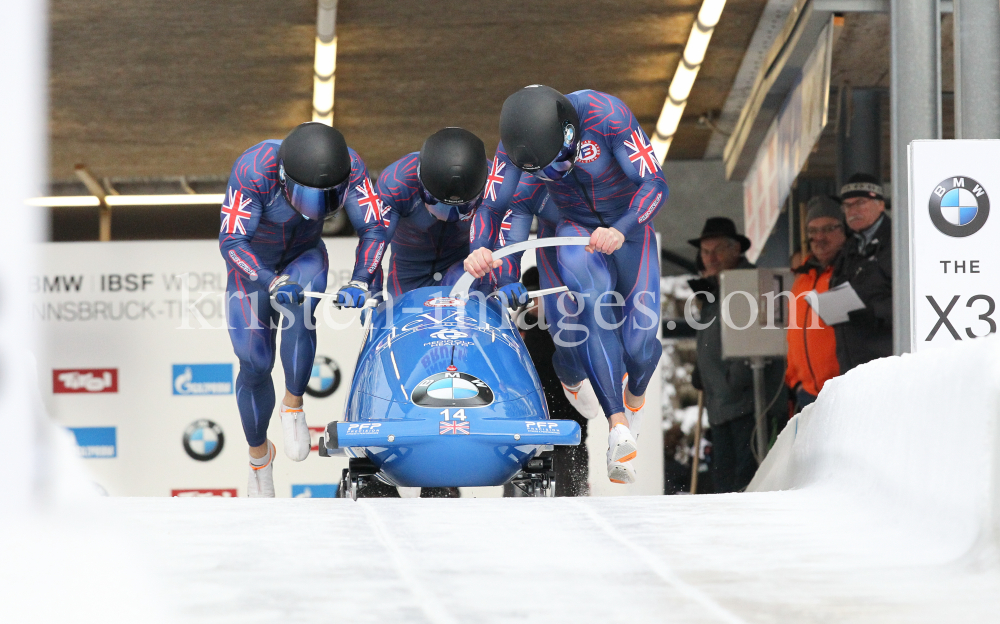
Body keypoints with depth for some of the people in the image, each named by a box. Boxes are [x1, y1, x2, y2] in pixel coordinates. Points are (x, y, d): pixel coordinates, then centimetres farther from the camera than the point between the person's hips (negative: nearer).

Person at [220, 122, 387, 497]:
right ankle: (259, 456, 21)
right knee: (254, 363, -5)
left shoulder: (350, 167, -28)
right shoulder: (253, 171, -37)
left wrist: (360, 282, -34)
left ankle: (293, 405, -14)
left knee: (301, 306, -34)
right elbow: (231, 242, -36)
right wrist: (271, 284, -50)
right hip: (253, 263, -1)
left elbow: (373, 229, -19)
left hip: (305, 257, 1)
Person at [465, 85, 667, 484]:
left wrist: (622, 230, -47)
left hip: (629, 227, -2)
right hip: (576, 228, 2)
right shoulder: (515, 139, -19)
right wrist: (480, 249, -34)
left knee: (639, 344, -10)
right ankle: (618, 426, -36)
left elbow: (655, 184, -29)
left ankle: (635, 395, 30)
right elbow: (492, 205, -12)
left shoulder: (606, 115, -30)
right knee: (592, 300, -32)